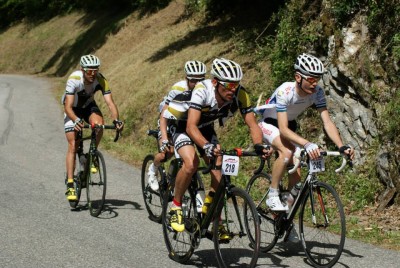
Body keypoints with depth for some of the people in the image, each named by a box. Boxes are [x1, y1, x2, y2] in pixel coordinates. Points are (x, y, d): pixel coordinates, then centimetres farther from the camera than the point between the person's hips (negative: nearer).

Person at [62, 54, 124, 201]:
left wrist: (116, 120, -49)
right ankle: (70, 185, -13)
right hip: (73, 109, -2)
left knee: (98, 123, -32)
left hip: (88, 106, 2)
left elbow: (110, 102, -31)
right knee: (73, 145, -14)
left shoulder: (101, 80, -26)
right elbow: (68, 107, -39)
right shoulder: (74, 80, -34)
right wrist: (76, 120, -58)